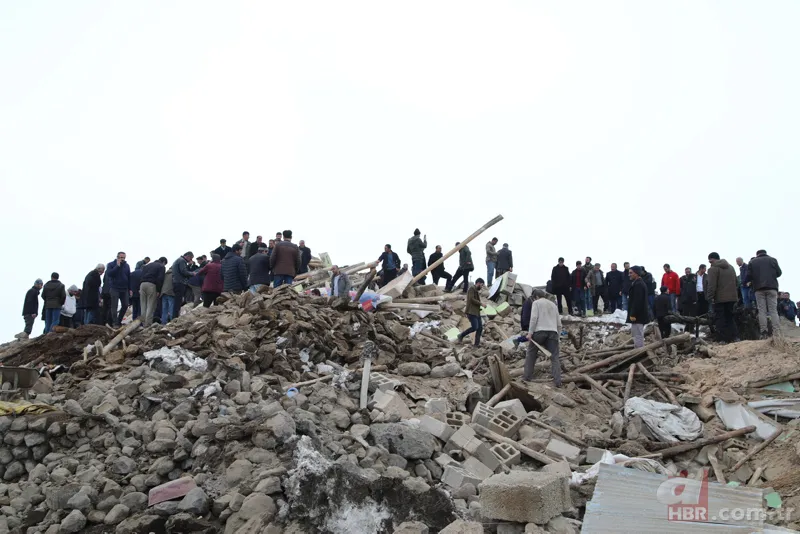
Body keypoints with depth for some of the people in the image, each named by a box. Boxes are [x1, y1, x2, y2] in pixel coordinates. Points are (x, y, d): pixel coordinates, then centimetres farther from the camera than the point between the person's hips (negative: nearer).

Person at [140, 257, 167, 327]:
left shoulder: (147, 265, 26)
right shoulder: (162, 267, 7)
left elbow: (141, 276, 19)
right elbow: (160, 279, -6)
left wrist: (139, 288, 16)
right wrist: (158, 290, -6)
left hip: (142, 284, 6)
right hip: (151, 285, -6)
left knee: (143, 305, 10)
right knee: (150, 306, -3)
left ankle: (143, 322, 10)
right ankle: (148, 324, -8)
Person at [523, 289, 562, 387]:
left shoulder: (536, 303, 9)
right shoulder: (553, 304, 26)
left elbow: (534, 318, -7)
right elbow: (559, 324, 22)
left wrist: (530, 333, -9)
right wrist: (557, 336, 26)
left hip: (540, 331, -4)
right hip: (553, 332, 4)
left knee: (531, 354, 10)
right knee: (554, 357, 1)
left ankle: (527, 377, 9)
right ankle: (557, 381, -7)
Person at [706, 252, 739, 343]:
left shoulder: (713, 269, -9)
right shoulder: (730, 267, 18)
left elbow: (711, 285, -17)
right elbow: (736, 282, 21)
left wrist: (710, 298, -15)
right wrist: (736, 297, 24)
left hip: (719, 299, -7)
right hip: (732, 297, 7)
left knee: (720, 319, -3)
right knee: (730, 318, 15)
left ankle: (723, 339, -6)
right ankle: (735, 337, 7)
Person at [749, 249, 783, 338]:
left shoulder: (752, 262, 9)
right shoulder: (772, 260, 10)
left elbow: (748, 276, 2)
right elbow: (779, 273, 10)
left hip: (759, 288, 0)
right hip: (772, 287, 0)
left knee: (762, 311, -1)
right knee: (773, 310, -1)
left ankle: (764, 332, -11)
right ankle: (776, 332, -11)